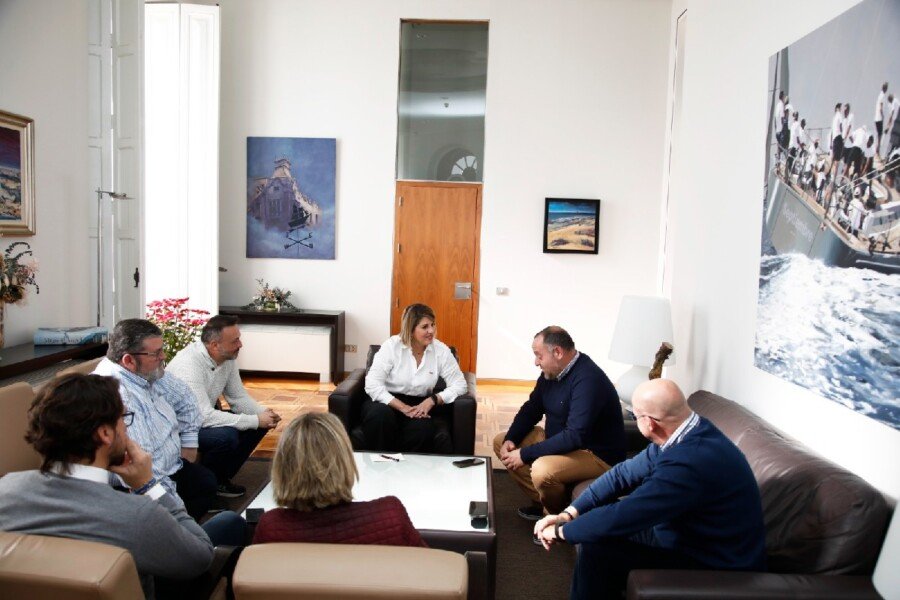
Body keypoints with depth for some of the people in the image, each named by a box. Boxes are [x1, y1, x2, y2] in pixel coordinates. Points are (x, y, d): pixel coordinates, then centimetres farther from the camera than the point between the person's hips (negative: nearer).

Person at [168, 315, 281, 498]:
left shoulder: (227, 358, -5)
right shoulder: (189, 365, -30)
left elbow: (238, 397, 4)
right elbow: (204, 417, -35)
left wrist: (263, 413, -17)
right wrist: (255, 420, -32)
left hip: (203, 417, 9)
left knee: (261, 422, -3)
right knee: (226, 436, -33)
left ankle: (220, 478, 8)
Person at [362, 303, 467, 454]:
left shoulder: (441, 350, -3)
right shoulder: (391, 346, -9)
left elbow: (459, 385, -2)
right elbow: (372, 385, -17)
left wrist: (432, 400, -19)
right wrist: (403, 407, -25)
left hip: (420, 405, 1)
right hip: (389, 401, -1)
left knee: (423, 428, -33)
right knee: (381, 414, -36)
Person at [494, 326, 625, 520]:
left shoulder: (588, 380, -28)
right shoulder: (551, 372, -1)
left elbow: (575, 437, -33)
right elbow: (531, 408, 10)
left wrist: (525, 454, -28)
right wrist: (510, 440, -6)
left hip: (596, 454, -9)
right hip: (559, 441, 9)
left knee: (542, 470, -35)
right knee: (501, 441, 7)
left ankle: (559, 516, -3)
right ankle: (542, 502, 8)